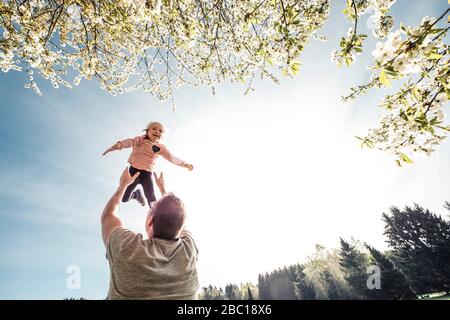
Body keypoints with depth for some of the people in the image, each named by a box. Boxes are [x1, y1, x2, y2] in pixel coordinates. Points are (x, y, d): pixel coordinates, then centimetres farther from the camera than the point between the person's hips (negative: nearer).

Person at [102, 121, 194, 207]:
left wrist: (184, 164, 16)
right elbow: (130, 142, -26)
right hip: (134, 170, -1)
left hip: (146, 173, 2)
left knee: (151, 198, -11)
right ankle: (136, 194, 35)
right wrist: (119, 144, -47)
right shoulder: (140, 139, -6)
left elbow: (171, 158, 14)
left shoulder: (160, 147, 4)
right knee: (124, 198, 2)